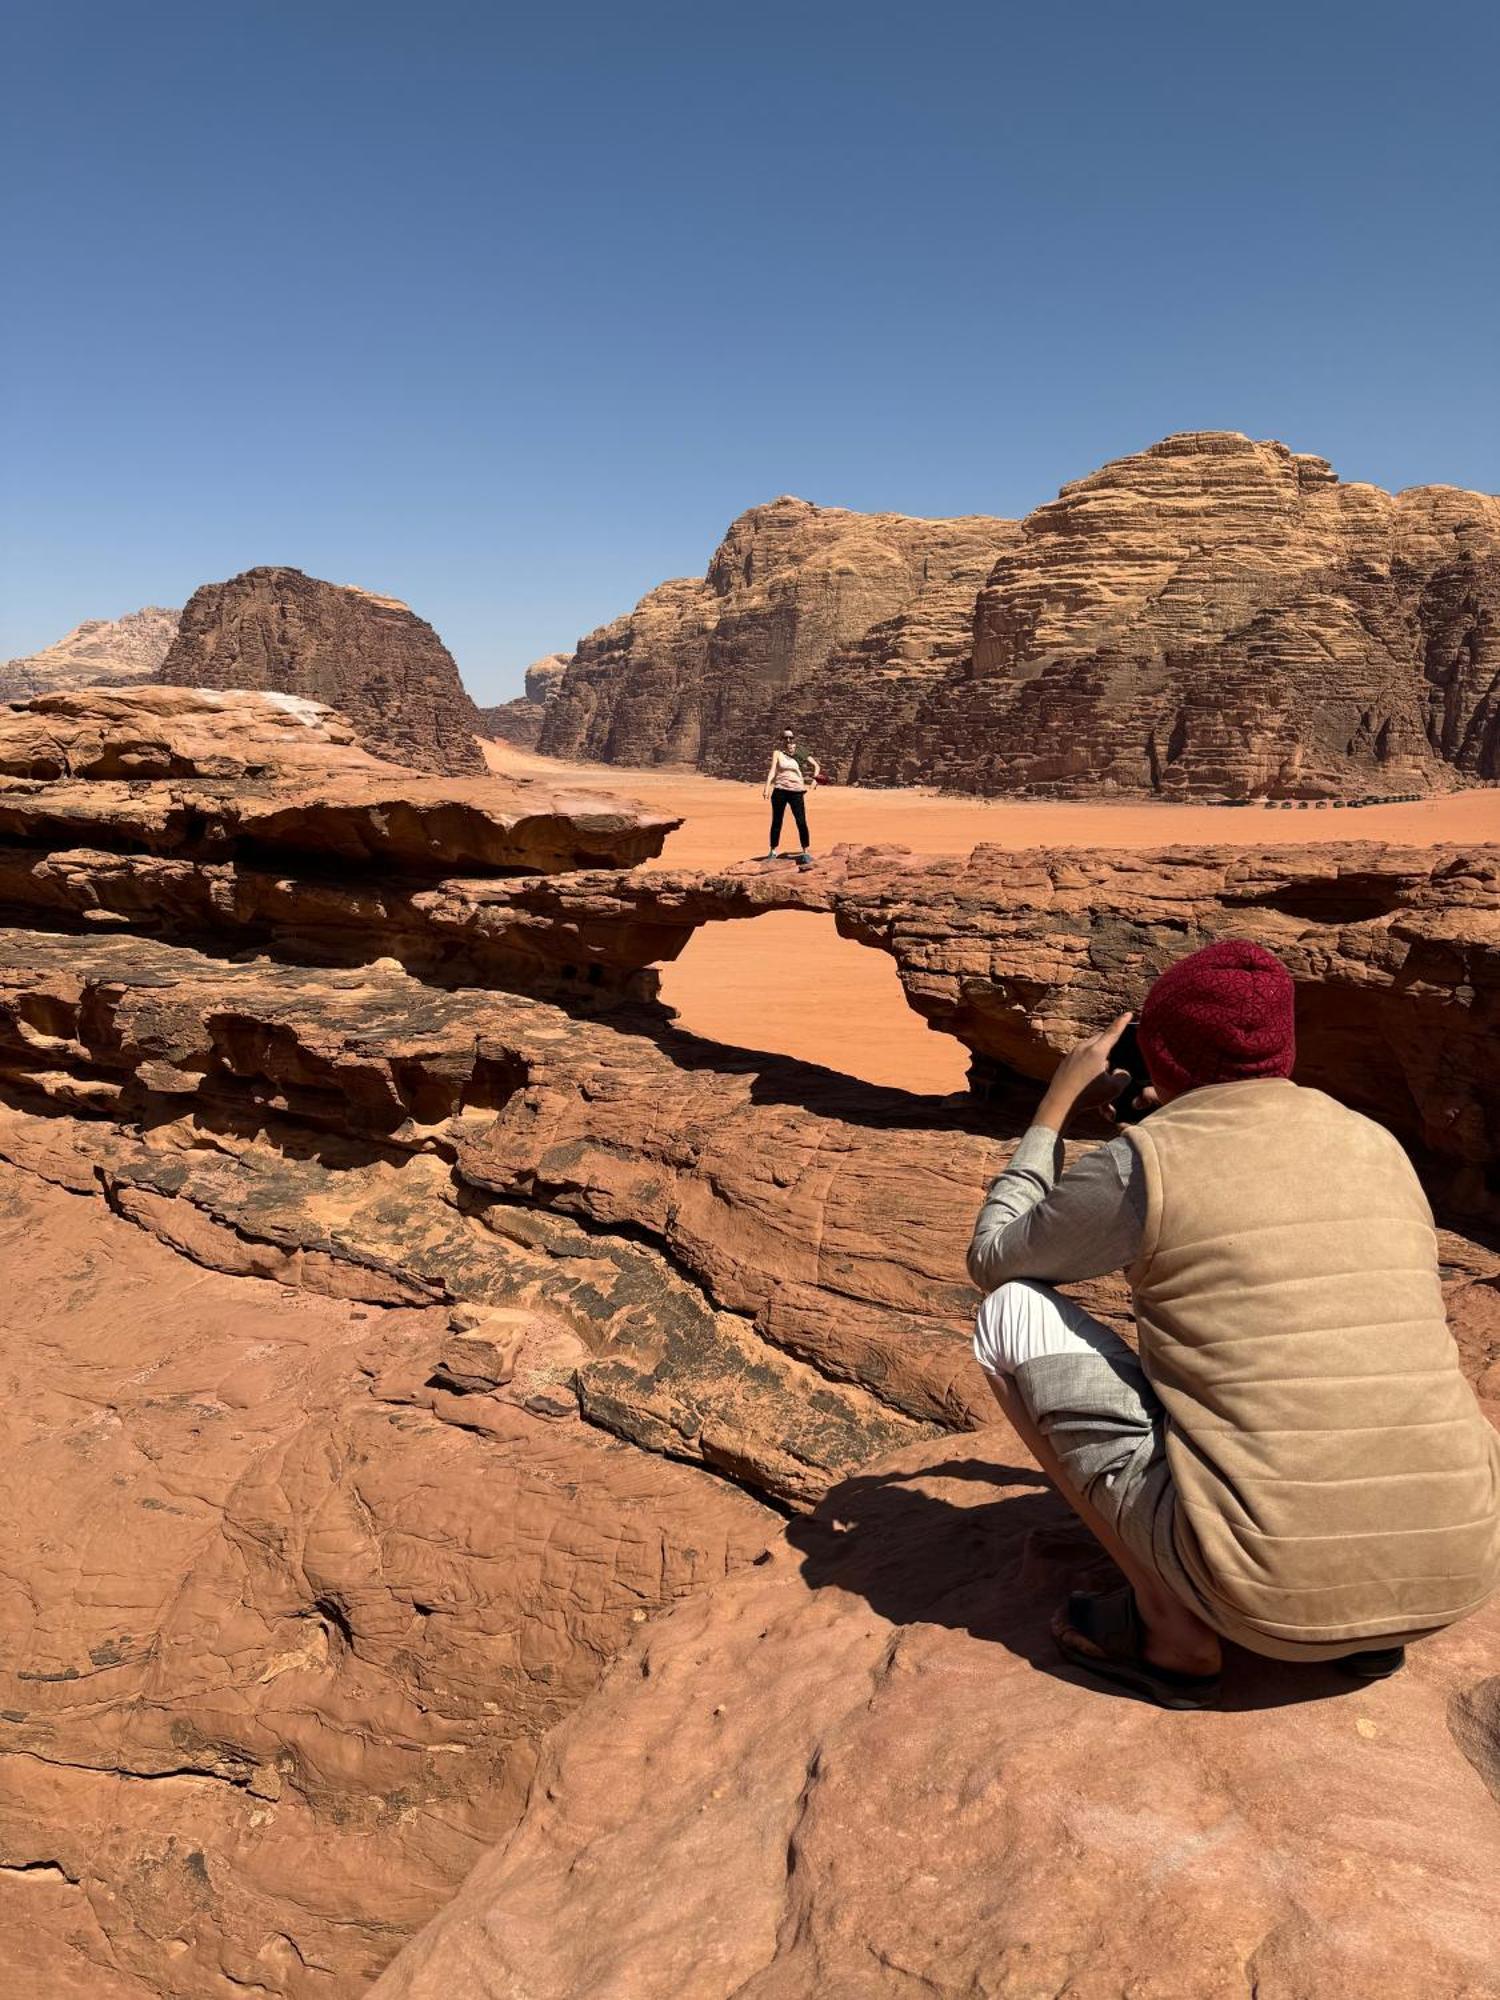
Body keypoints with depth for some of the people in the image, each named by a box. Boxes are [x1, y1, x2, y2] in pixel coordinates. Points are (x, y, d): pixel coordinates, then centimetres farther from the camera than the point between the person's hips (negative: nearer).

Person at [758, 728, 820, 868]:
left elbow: (816, 766, 18)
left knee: (801, 822, -6)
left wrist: (814, 778, 4)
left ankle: (806, 852, 3)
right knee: (776, 822, 7)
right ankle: (774, 852, 18)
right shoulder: (778, 753, 5)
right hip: (779, 790, 0)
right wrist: (767, 786, -18)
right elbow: (772, 770, -6)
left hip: (796, 791, 0)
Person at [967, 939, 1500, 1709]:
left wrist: (1055, 1106, 20)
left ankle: (1170, 1627, 5)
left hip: (1267, 1596, -6)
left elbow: (990, 1260, 11)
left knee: (1012, 1313, 6)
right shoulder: (1378, 1145, 10)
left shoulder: (1141, 1161, -6)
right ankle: (1369, 1625, 16)